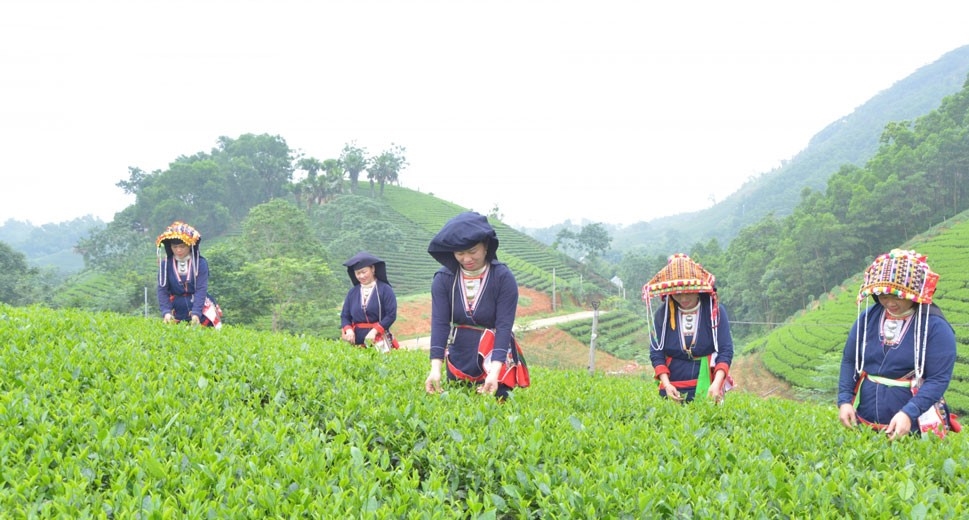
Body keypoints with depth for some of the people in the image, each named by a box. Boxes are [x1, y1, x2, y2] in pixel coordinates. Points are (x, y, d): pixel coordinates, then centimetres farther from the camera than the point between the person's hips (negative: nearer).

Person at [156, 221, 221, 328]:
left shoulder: (200, 263, -9)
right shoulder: (166, 264, -4)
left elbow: (201, 289, -15)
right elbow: (162, 289, -6)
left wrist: (196, 313, -26)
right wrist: (166, 312, -21)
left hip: (199, 306, -1)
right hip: (177, 310, 1)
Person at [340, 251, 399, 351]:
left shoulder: (385, 289, -3)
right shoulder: (352, 292, 11)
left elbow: (391, 315, -8)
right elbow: (344, 316, 12)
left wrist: (374, 330, -17)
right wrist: (348, 330, -9)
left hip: (379, 341, -3)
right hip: (357, 341, 3)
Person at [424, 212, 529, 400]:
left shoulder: (503, 277, -15)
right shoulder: (444, 278, -7)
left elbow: (504, 326, -20)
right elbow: (439, 323, -14)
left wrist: (494, 372, -32)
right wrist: (435, 368, -26)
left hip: (495, 359, -3)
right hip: (458, 360, 3)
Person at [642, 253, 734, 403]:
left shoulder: (715, 311, -4)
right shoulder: (662, 314, 0)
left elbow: (726, 351, -7)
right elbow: (656, 353, 0)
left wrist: (716, 384, -22)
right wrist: (666, 384, -15)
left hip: (707, 389, -1)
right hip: (673, 390, 1)